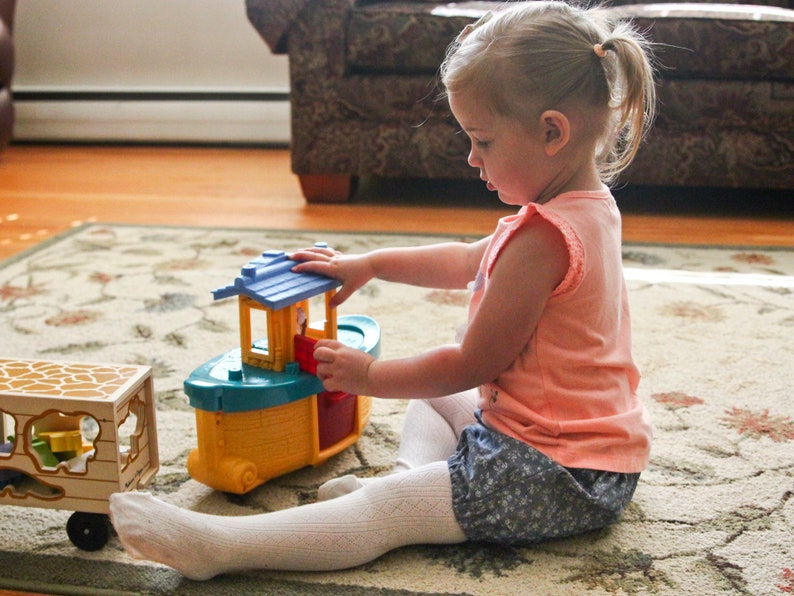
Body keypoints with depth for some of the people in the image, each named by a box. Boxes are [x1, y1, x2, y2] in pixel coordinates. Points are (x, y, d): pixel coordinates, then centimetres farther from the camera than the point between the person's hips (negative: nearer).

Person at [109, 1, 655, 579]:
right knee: (432, 402, 26)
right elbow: (468, 261, 21)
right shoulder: (586, 208, 9)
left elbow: (470, 365, -19)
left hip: (561, 477, -10)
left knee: (387, 507, -19)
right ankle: (411, 476, 0)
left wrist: (368, 374, -6)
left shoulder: (542, 238, -25)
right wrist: (367, 264, 19)